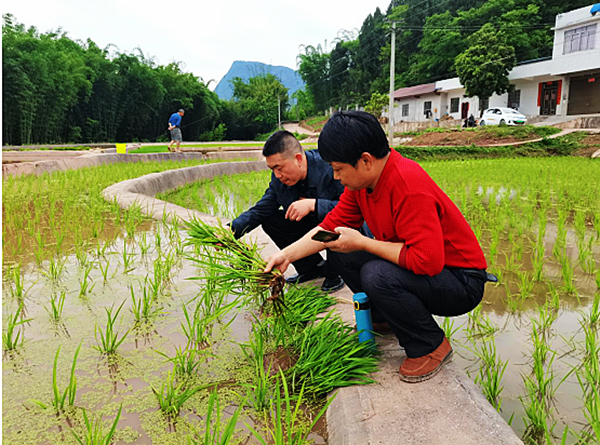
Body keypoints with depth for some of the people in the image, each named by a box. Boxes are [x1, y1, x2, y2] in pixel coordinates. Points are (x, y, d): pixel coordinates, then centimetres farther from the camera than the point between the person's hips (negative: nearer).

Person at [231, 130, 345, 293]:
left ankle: (334, 272, -5)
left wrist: (313, 205, -42)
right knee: (270, 221, -8)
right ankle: (314, 267, 6)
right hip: (310, 225, 6)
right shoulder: (279, 179, -8)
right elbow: (261, 209, -3)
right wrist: (232, 230, -17)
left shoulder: (331, 166, -28)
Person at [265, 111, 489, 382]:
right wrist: (287, 255, -4)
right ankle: (384, 317, 18)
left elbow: (427, 261, -35)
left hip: (461, 284, -8)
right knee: (338, 252, 1)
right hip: (416, 264, 8)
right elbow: (332, 226, 4)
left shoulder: (408, 185, -31)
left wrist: (361, 243, -26)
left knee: (376, 275, -33)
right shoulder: (362, 179, -4)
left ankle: (431, 346, -7)